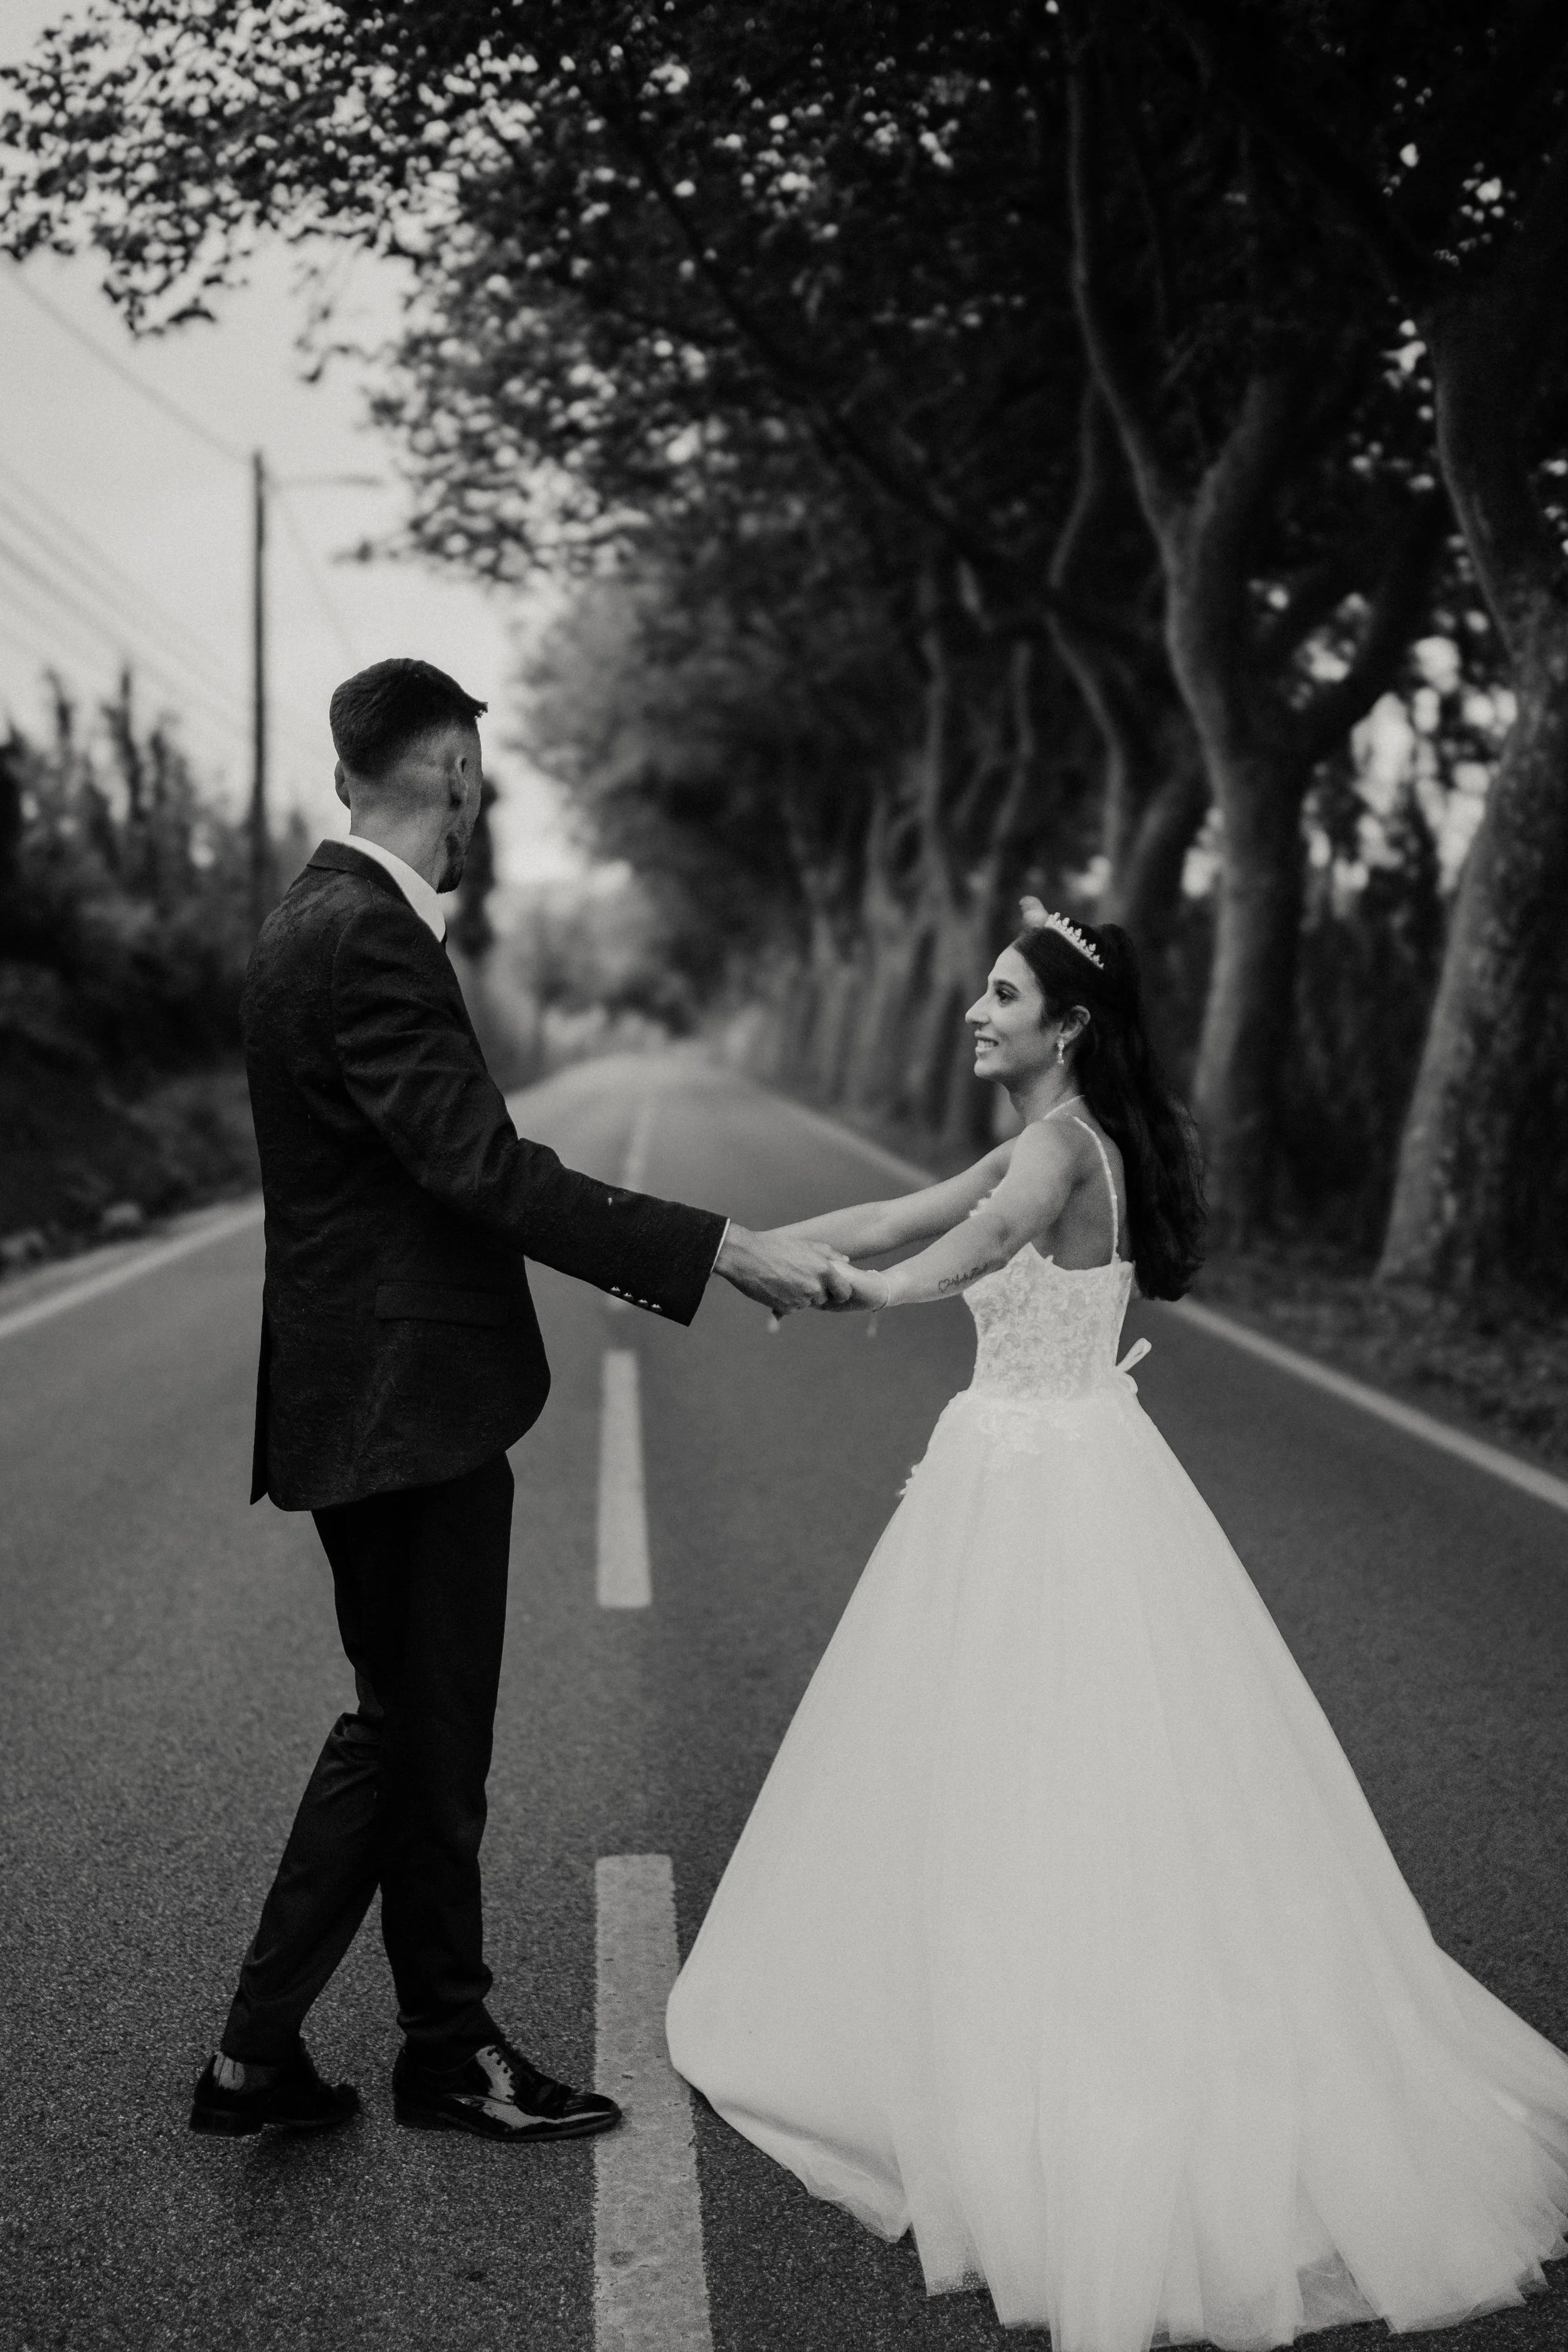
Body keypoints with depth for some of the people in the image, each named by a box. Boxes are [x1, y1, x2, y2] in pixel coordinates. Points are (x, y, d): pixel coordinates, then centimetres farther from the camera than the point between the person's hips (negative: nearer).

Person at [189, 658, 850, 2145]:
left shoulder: (324, 919, 13)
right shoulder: (366, 937, -19)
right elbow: (482, 1167, -25)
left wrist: (625, 1257, 22)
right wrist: (723, 1254, -23)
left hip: (380, 1394, 10)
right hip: (406, 1402, -10)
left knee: (402, 1727, 18)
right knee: (427, 1742, 6)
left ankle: (260, 2052, 25)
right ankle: (448, 2053, 24)